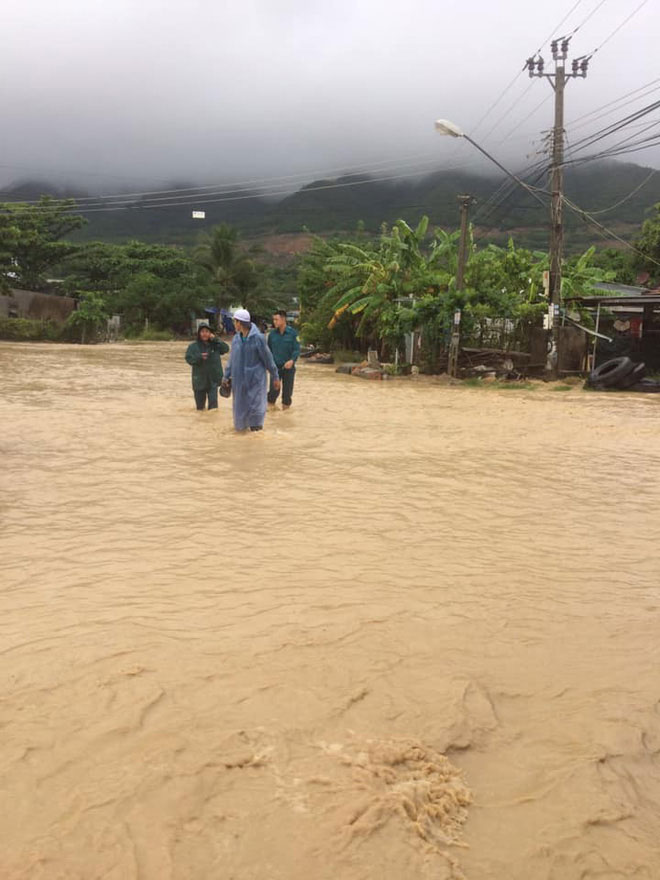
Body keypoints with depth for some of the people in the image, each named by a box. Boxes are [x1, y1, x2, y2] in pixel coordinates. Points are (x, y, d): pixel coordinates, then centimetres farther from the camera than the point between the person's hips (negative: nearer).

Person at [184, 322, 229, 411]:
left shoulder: (215, 345, 4)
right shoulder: (193, 346, -1)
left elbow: (226, 349, -6)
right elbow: (189, 358, -7)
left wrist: (215, 340, -13)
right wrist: (199, 357, -23)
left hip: (213, 380, 0)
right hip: (199, 380, 0)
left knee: (213, 403, -7)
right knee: (200, 404, 12)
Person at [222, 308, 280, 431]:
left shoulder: (257, 338, -14)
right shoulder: (236, 338, 1)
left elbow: (268, 358, -8)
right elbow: (232, 359, 10)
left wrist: (275, 376, -4)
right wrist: (226, 376, 11)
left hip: (255, 378, -5)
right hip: (239, 378, 5)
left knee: (255, 403, -1)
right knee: (240, 403, 11)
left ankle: (255, 427, 13)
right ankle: (241, 426, 29)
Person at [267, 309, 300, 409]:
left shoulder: (292, 333, -7)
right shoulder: (272, 334, 1)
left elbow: (297, 349, -8)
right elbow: (269, 349, 12)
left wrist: (292, 360, -24)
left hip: (288, 367, -1)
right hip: (275, 366, 1)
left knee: (287, 390, 7)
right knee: (273, 390, -4)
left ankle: (285, 406, 23)